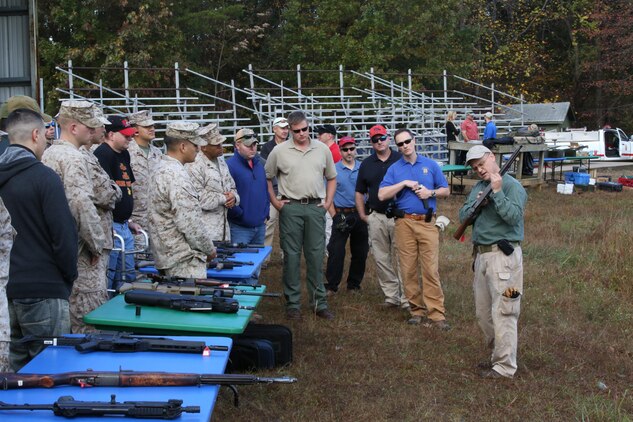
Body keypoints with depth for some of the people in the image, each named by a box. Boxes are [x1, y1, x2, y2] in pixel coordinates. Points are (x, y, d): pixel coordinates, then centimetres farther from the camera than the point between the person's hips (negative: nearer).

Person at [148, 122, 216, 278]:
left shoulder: (162, 169, 14)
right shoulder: (177, 175, -19)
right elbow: (190, 222, -21)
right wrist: (209, 248, -8)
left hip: (169, 253, 10)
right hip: (185, 259, -10)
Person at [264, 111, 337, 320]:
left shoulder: (322, 149, 8)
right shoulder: (280, 150, 1)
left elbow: (331, 178, 17)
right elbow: (267, 177, 8)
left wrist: (328, 201, 7)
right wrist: (275, 202, 2)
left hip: (316, 208, 2)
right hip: (291, 207, -2)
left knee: (316, 256, 5)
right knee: (291, 255, 3)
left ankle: (319, 303, 13)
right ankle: (292, 303, 11)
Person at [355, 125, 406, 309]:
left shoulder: (401, 160, 2)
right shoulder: (366, 164, 12)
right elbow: (359, 192, 17)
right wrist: (362, 215, 9)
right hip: (376, 217, 3)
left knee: (400, 257, -3)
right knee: (381, 259, 4)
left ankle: (406, 298, 3)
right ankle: (391, 296, 14)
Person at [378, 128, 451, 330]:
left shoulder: (430, 165, 10)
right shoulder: (394, 168, 8)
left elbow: (445, 190, 13)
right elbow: (382, 195, -3)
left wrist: (431, 192, -6)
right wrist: (404, 183, -10)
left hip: (428, 222, -1)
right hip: (405, 223, 1)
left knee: (431, 270, -6)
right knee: (408, 270, 2)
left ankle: (436, 314, -6)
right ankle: (416, 310, 12)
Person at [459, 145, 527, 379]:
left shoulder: (512, 186, -8)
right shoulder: (478, 187, 16)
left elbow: (513, 216, -21)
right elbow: (463, 215, 9)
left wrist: (497, 192, -22)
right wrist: (476, 203, -9)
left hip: (502, 256, -9)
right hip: (481, 255, 9)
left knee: (502, 313, -6)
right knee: (483, 313, 16)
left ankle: (505, 366, 0)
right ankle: (498, 355, 30)